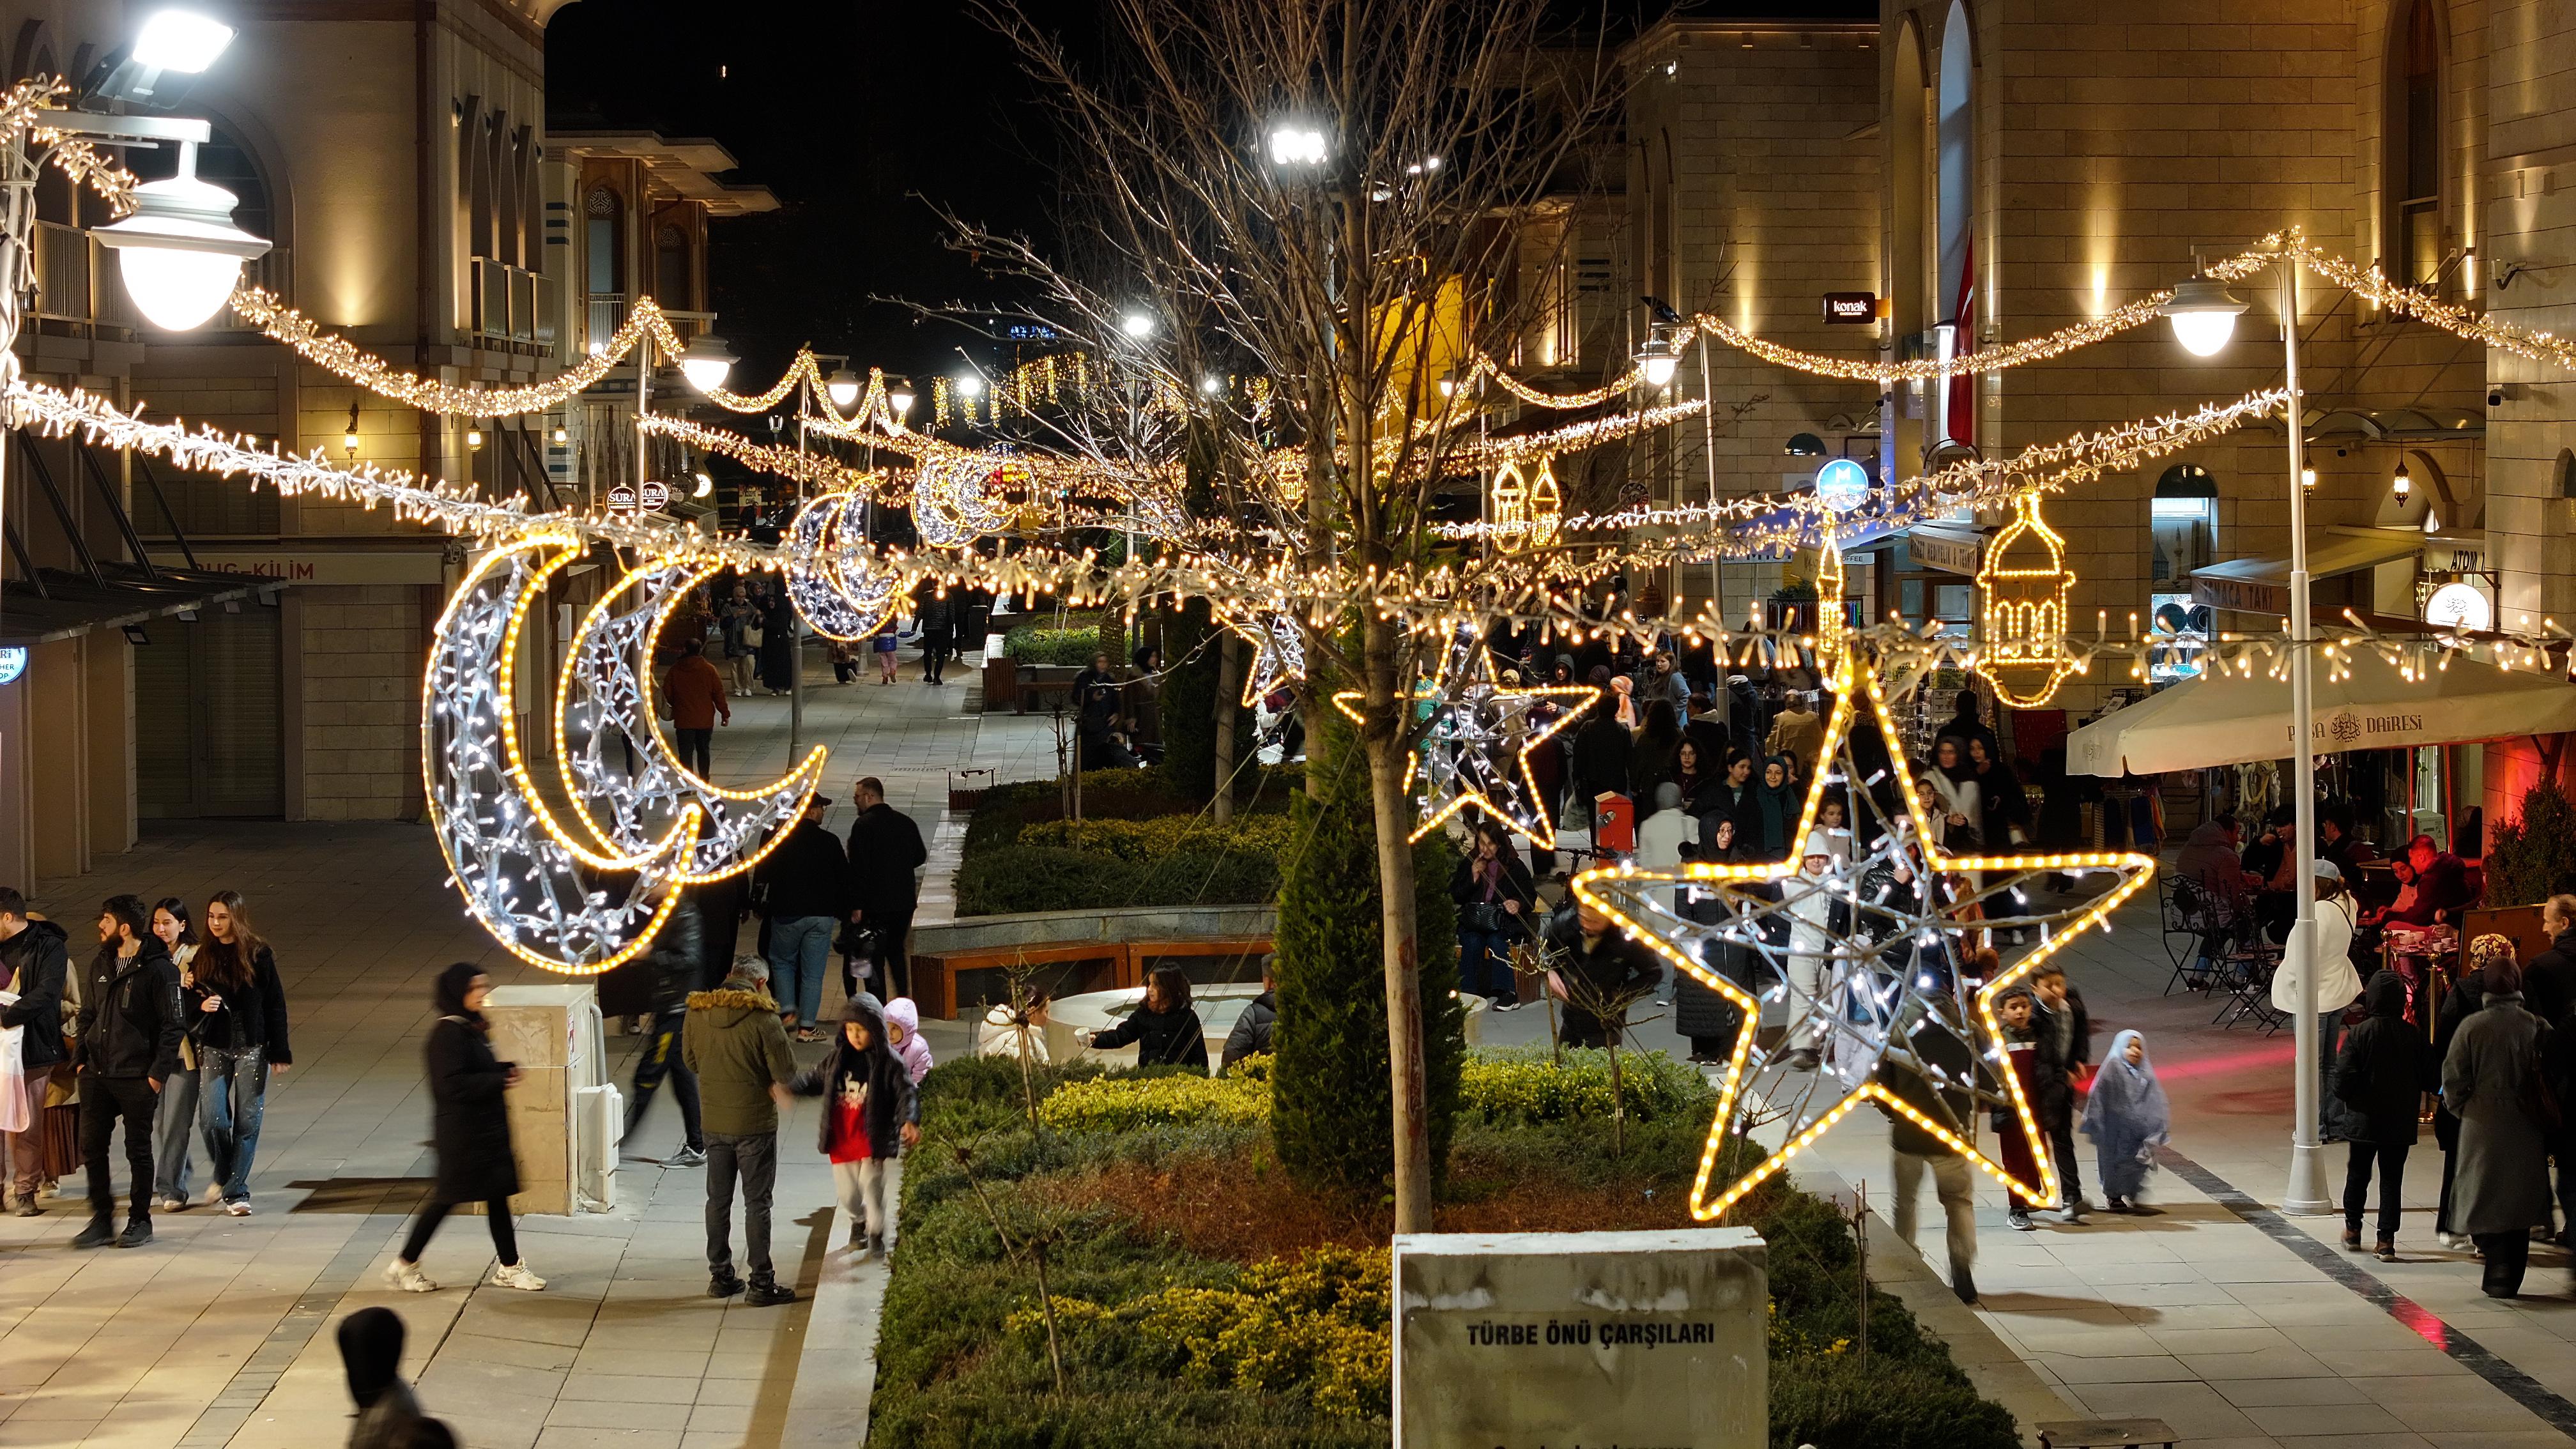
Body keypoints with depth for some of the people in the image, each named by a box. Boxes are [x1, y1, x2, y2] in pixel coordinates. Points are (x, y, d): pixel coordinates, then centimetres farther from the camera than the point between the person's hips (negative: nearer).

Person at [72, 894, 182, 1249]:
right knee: (92, 1146, 5)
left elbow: (172, 1026, -11)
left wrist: (158, 1072, -15)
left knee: (138, 1149, 4)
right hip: (97, 1074, 6)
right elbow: (88, 1014, 17)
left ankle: (140, 1220, 16)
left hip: (137, 1077, -6)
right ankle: (102, 1219, 16)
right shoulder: (100, 964, 10)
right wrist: (81, 1057, 6)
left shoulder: (158, 969, -11)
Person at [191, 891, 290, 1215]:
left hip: (251, 1048, -2)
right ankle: (222, 1174, 22)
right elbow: (189, 1000, 12)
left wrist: (280, 1052, -4)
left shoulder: (259, 955, -4)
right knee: (212, 1119, -5)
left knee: (247, 1121, 0)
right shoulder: (203, 957, 5)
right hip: (215, 1049, 2)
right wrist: (201, 1004, -13)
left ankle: (236, 1190, 8)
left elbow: (275, 1004, -2)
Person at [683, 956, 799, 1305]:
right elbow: (785, 1073, -13)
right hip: (755, 1123, -5)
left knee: (718, 1200, 15)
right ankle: (761, 1283, 6)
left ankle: (720, 1276, 22)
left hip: (714, 1122, 5)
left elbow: (690, 1059, 13)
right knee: (757, 1203, 3)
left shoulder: (697, 1012, -2)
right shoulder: (762, 1018, -17)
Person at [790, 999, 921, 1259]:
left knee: (872, 1187, -1)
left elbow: (906, 1093, -12)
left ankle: (876, 1235, 19)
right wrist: (788, 1087, -4)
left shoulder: (889, 1063, -10)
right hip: (841, 1141, 5)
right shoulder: (838, 1059, 5)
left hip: (873, 1140, -4)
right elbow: (814, 1079, 15)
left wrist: (910, 1121, -30)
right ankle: (858, 1223, 41)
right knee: (846, 1192, 12)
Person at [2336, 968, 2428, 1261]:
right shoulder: (2414, 1036, -7)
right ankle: (2386, 1240, 3)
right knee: (2392, 1179, 7)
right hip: (2401, 1123, 1)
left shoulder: (2359, 1034, -14)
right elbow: (2429, 1080, -4)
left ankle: (2353, 1228, 31)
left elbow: (2343, 1079, -17)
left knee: (2358, 1173, 18)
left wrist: (2351, 1098, 4)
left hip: (2365, 1118, -1)